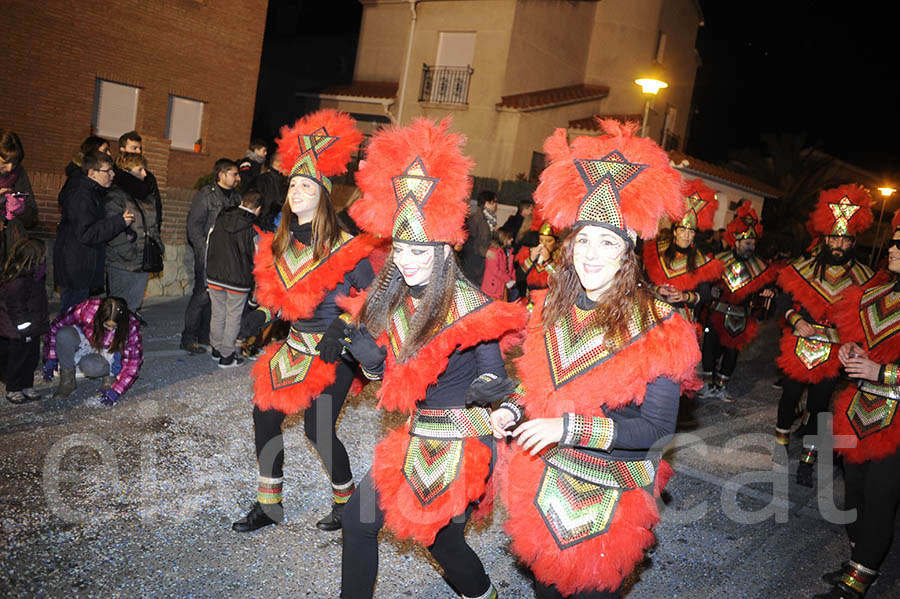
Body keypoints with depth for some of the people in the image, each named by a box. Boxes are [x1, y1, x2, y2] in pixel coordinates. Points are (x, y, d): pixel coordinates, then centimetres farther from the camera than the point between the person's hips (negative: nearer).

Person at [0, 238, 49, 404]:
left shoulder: (33, 274, 3)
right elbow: (16, 308, -23)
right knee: (18, 359, 7)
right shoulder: (17, 282, -27)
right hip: (20, 333, -9)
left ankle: (26, 386, 31)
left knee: (32, 357, 16)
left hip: (33, 329, 9)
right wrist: (24, 331, -18)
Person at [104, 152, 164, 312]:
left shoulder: (146, 196, 16)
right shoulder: (115, 196, -10)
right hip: (122, 266, -7)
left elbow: (153, 226, 23)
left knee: (135, 305, 13)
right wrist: (130, 256, -18)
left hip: (144, 264, 7)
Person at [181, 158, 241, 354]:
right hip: (208, 255, -6)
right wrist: (205, 251, -13)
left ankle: (205, 335, 18)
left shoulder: (236, 196, 13)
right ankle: (188, 338, 3)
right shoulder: (206, 195, -5)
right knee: (202, 294, -7)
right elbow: (194, 226, -7)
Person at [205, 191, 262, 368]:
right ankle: (227, 356, 14)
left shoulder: (220, 220, 0)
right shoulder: (252, 229, -16)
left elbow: (208, 246, 6)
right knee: (233, 317, 7)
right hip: (238, 280, -5)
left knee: (217, 314, 17)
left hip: (215, 276, 5)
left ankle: (216, 349, 32)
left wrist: (209, 271, 16)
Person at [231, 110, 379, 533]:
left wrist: (342, 327, -22)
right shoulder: (280, 243, 5)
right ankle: (269, 505, 24)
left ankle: (345, 501, 23)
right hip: (296, 345, 7)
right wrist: (262, 315, 1)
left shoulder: (343, 246, -15)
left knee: (318, 430, -5)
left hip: (333, 351, -7)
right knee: (265, 412, 6)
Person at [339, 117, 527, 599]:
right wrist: (368, 355, -16)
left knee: (441, 539, 9)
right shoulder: (391, 297, -2)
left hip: (461, 441, -6)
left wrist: (485, 389, -35)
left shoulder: (471, 308, -21)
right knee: (358, 521, 7)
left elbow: (494, 376, -13)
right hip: (416, 435, 6)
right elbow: (383, 371, 5)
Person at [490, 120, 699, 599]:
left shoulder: (657, 327, -18)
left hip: (610, 494, -4)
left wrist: (569, 428, -29)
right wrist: (513, 411, -8)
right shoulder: (549, 309, -3)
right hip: (542, 480, 5)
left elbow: (657, 428, -21)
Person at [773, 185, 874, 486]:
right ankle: (781, 437, 37)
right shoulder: (802, 269, -1)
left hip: (833, 356, 0)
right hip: (798, 347, 0)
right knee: (790, 395, 14)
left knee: (819, 404, 8)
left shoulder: (863, 277, -1)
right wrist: (795, 319, -15)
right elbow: (782, 302, 4)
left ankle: (807, 458, 20)